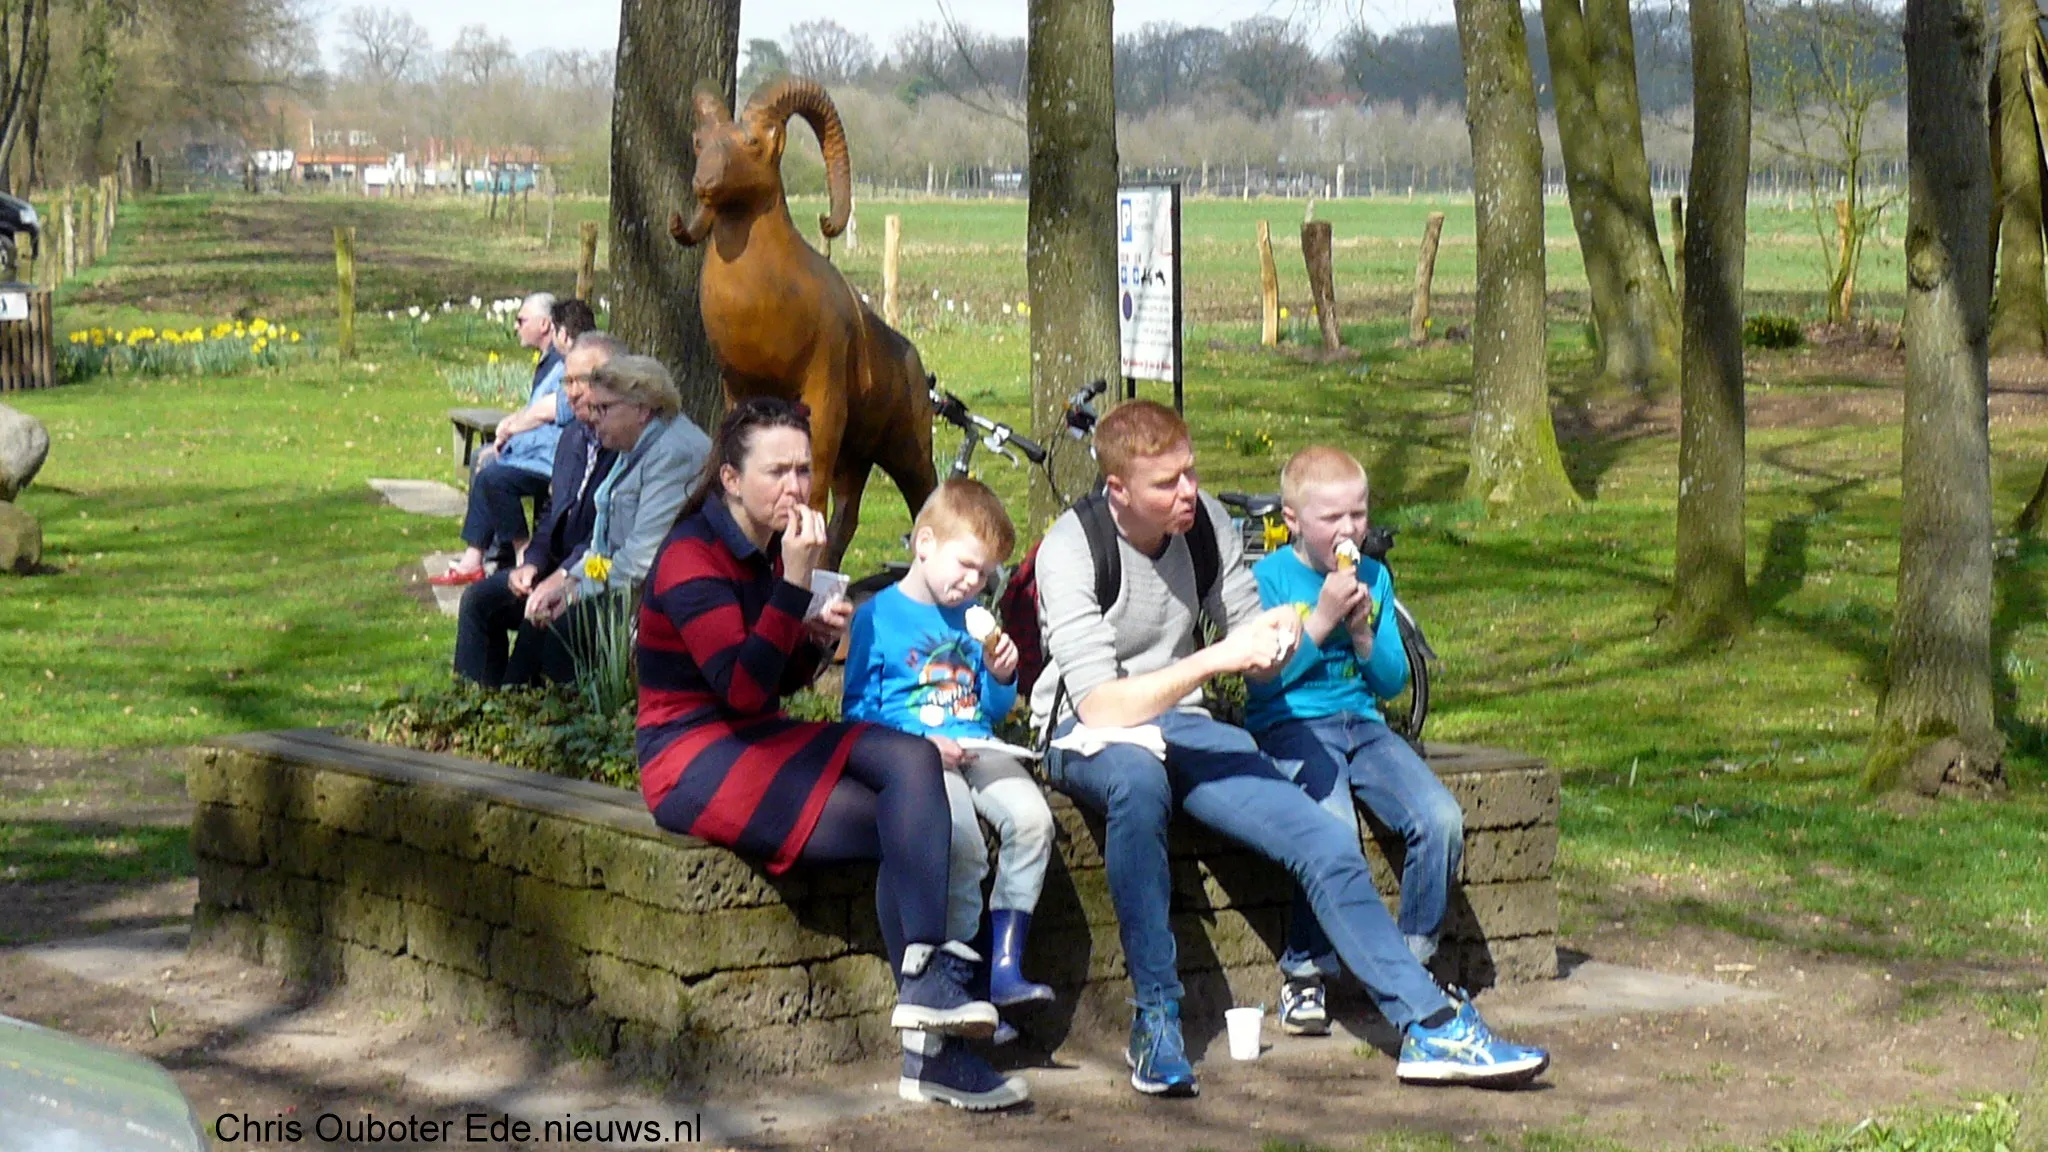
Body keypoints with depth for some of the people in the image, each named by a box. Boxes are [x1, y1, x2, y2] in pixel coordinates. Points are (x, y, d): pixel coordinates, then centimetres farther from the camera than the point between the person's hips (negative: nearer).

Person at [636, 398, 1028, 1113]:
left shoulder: (767, 549, 14)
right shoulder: (694, 559, -13)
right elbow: (741, 686, -22)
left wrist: (817, 640, 0)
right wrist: (795, 583, -25)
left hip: (759, 741, 8)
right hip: (695, 760, -8)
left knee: (911, 760, -19)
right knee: (908, 832, -20)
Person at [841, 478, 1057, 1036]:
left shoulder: (972, 618, 20)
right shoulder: (877, 617, 2)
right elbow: (857, 711, -2)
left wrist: (1001, 676, 4)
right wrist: (920, 741, -15)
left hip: (978, 749, 6)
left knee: (1030, 817, -23)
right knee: (962, 840, -32)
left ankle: (1005, 967, -18)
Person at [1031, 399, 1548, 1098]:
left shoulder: (1207, 523, 1)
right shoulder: (1071, 549, -16)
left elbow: (1253, 665, 12)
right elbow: (1101, 706, -25)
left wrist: (1270, 640, -12)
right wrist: (1212, 660, -29)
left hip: (1182, 727, 6)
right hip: (1087, 736, -6)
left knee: (1326, 842, -13)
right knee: (1139, 779, -41)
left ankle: (1429, 1027, -7)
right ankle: (1155, 1021, -30)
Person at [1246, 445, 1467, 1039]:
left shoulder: (1375, 578, 13)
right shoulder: (1267, 578, -1)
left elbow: (1393, 681, 13)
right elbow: (1263, 678, -10)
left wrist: (1362, 632, -5)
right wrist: (1321, 618, -14)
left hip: (1364, 723, 5)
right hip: (1291, 727, -5)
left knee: (1441, 820, -20)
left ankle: (1411, 962, -2)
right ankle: (1304, 972, -13)